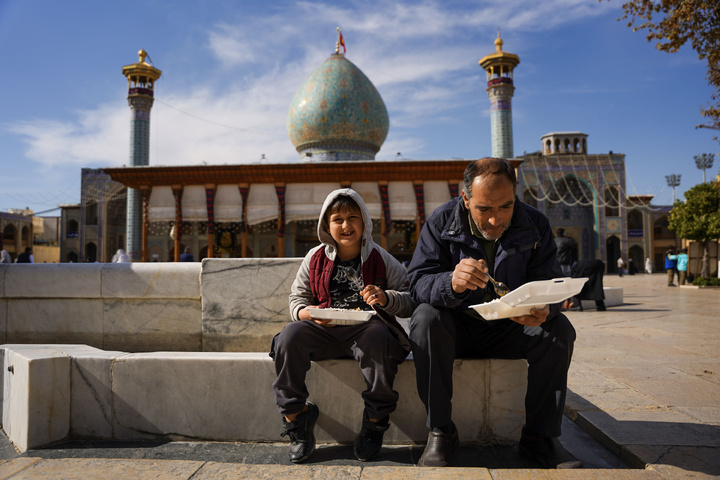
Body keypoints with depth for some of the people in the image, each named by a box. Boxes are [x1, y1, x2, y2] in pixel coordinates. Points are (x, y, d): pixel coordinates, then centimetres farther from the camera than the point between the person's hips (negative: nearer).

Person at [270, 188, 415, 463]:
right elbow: (297, 298, 12)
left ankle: (375, 421, -14)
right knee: (289, 335, -25)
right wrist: (308, 313, -11)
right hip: (324, 329, 2)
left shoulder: (380, 259, 5)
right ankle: (295, 415, -7)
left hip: (366, 328, -2)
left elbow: (410, 301, 3)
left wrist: (385, 298, -18)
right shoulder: (315, 258, 11)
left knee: (378, 337, -36)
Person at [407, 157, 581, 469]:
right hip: (456, 328, -2)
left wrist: (543, 309, -34)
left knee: (559, 329, -22)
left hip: (510, 328, 2)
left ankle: (540, 437, -7)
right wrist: (452, 283, -44)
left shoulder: (535, 225, -7)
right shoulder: (441, 222, -13)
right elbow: (418, 281, -20)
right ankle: (440, 433, -18)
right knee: (425, 319, -32)